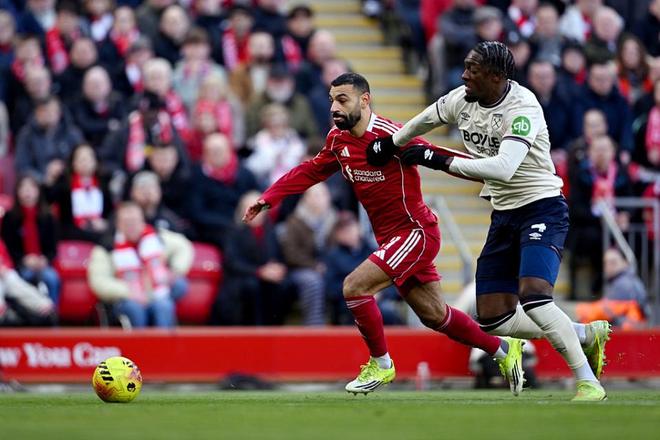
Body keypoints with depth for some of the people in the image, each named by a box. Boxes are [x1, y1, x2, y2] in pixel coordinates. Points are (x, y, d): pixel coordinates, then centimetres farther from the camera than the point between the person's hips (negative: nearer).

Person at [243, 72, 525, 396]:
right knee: (434, 315, 15)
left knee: (355, 286, -18)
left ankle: (381, 365, 0)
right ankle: (503, 349, 32)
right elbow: (310, 171, 17)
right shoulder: (338, 140, 2)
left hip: (416, 232, -8)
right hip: (390, 238, 8)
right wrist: (267, 199, 10)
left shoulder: (389, 135, -22)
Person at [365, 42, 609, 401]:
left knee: (533, 296, -29)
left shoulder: (523, 108, -24)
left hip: (542, 210, -8)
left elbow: (502, 168, -36)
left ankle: (589, 384, -19)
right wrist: (390, 143, 35)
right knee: (492, 320, 3)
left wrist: (438, 160, -32)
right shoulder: (462, 100, -1)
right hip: (503, 216, 8)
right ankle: (588, 334, 21)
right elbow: (426, 119, 21)